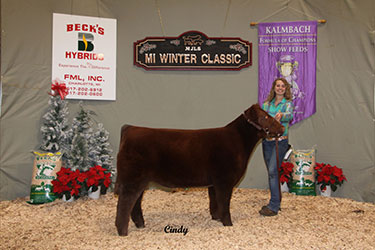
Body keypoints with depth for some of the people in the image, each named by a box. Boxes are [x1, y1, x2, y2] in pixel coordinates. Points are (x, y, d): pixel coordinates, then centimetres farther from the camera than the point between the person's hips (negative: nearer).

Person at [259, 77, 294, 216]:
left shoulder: (287, 103, -1)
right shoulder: (267, 103, 13)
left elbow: (289, 115, -21)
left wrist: (281, 115, -42)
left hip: (280, 141, -5)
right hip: (266, 140, 5)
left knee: (273, 171, -13)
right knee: (271, 172, 10)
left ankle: (273, 206, -9)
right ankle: (277, 201, 24)